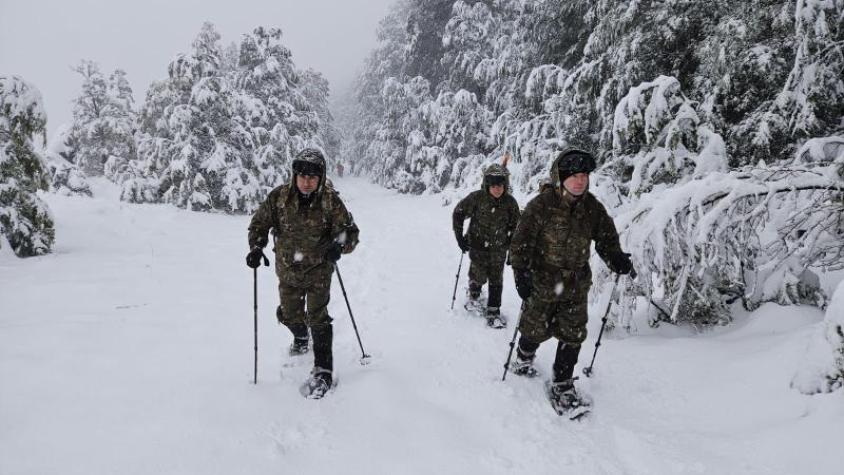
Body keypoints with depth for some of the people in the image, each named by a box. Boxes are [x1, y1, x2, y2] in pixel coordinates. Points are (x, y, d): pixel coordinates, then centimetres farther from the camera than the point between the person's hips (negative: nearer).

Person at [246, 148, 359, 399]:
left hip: (318, 268, -3)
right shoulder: (280, 197, -13)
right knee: (290, 314, 19)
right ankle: (301, 338, 53)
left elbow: (350, 230, -12)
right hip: (287, 269, 3)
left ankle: (323, 370, 2)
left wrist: (339, 246, -33)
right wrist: (256, 247, -16)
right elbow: (260, 222, 0)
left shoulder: (330, 201, -17)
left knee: (317, 317, -9)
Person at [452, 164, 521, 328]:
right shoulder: (476, 197, -17)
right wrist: (460, 237, -6)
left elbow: (515, 225, 7)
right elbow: (458, 213, -4)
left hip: (498, 249, 2)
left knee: (496, 281, 4)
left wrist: (510, 243, 4)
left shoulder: (510, 202, -10)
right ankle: (473, 296, 34)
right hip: (477, 246, -2)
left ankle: (493, 313, 16)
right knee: (479, 277, 0)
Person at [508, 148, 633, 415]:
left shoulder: (592, 208, -1)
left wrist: (616, 258, -10)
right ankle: (523, 359, 45)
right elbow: (522, 241, -16)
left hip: (576, 285, 4)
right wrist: (521, 273, -26)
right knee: (537, 330, 11)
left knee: (573, 336, 4)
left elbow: (606, 237, 9)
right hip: (542, 282, -4)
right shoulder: (541, 205, -16)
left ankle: (562, 386, 20)